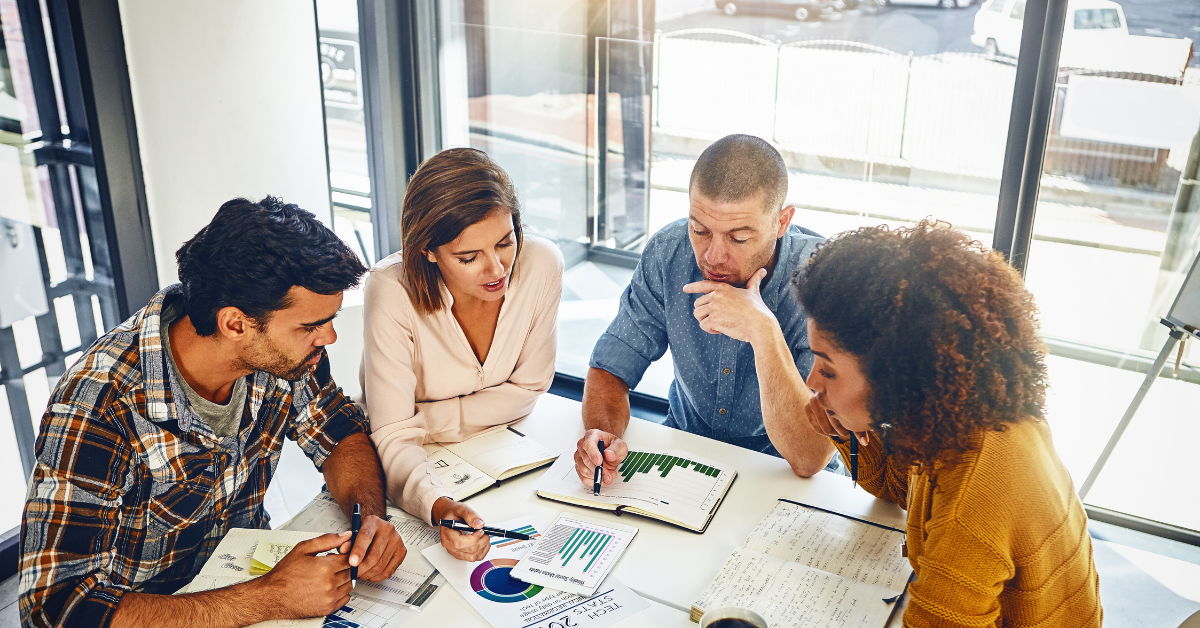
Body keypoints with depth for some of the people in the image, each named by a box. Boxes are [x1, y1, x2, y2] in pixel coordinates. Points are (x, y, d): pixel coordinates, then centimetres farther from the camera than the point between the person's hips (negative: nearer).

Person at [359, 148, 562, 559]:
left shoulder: (541, 264, -20)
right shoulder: (393, 293, -27)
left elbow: (527, 388, -8)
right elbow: (393, 436, -27)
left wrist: (424, 421, -17)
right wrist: (439, 507, -47)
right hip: (417, 467, -2)